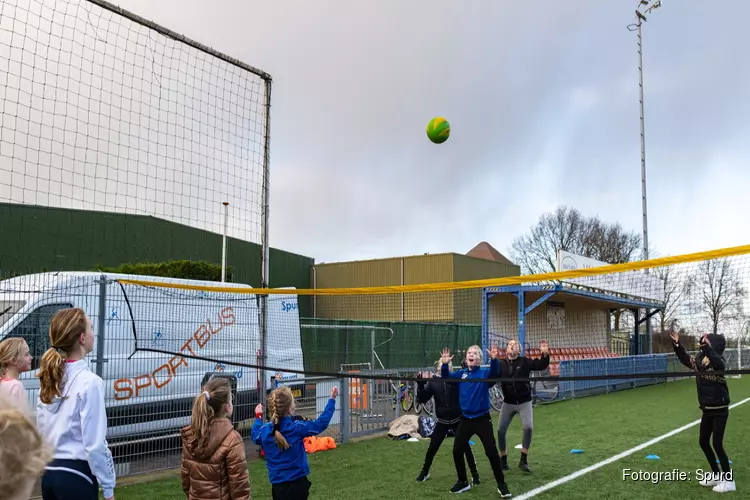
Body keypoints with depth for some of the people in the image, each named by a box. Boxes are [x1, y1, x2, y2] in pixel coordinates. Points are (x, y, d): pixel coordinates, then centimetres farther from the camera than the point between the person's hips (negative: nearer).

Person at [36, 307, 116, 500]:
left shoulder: (49, 379, 5)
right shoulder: (89, 381, -17)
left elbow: (40, 431, 11)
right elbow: (95, 444, -17)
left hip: (49, 473, 7)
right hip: (76, 475, -7)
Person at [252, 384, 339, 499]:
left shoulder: (264, 431, -5)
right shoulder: (297, 427, -14)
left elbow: (254, 435, 20)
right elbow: (321, 422, -1)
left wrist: (258, 417, 36)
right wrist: (332, 399, 8)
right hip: (298, 484, -3)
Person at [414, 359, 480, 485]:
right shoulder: (433, 381, -4)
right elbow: (422, 399, -7)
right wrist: (420, 384, -23)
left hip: (458, 420, -1)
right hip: (442, 421, 1)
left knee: (465, 447, -1)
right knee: (432, 448, 6)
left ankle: (474, 473, 16)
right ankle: (424, 472, 27)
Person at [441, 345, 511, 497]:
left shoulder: (485, 373, -7)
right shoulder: (460, 373, 3)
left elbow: (494, 373, -27)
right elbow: (447, 377, -9)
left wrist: (494, 360, -46)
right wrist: (445, 365, -30)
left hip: (482, 419, -3)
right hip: (465, 419, 4)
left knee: (492, 452, -3)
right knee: (457, 451, 7)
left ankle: (501, 484, 14)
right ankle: (462, 482, 27)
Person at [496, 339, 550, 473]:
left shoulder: (525, 361, -3)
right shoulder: (501, 364, -1)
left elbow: (540, 365, -12)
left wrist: (545, 354, -31)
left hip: (524, 402, -1)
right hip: (508, 403, 1)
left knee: (528, 427, -18)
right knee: (501, 431, 0)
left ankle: (523, 460, -2)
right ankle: (503, 460, 20)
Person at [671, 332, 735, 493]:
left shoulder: (718, 362, -19)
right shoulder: (700, 361, 1)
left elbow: (719, 364, -43)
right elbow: (685, 358, 16)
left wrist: (707, 348, -55)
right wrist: (677, 343, 4)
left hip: (719, 410, -8)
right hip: (707, 410, 8)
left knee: (717, 444, -6)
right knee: (703, 442, 13)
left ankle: (729, 480, 8)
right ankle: (716, 475, 28)